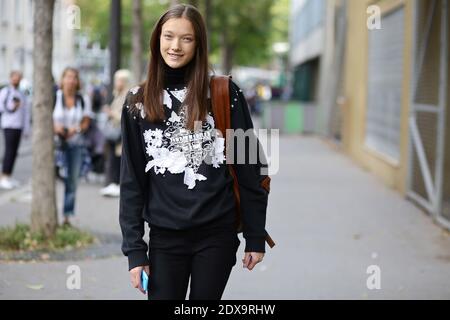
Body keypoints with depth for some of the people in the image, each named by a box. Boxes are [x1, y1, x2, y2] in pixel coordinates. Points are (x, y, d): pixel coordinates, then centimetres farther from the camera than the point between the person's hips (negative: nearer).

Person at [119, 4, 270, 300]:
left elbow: (248, 169, 0)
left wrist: (256, 236, -1)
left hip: (217, 234, -1)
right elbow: (132, 181, 3)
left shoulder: (225, 93, -1)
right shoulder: (138, 101, 4)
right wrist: (134, 248, -2)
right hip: (165, 237, 1)